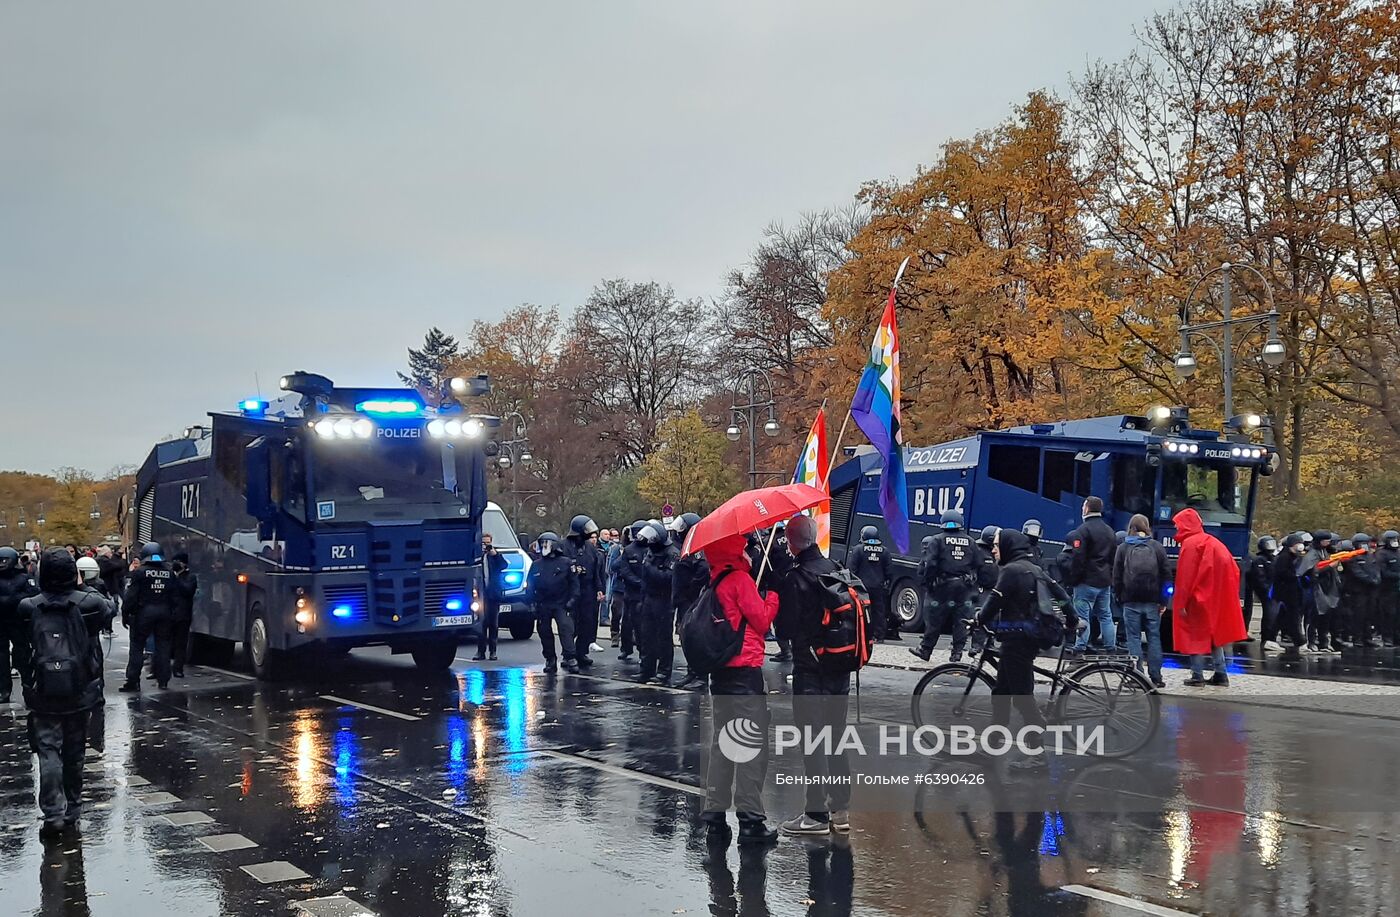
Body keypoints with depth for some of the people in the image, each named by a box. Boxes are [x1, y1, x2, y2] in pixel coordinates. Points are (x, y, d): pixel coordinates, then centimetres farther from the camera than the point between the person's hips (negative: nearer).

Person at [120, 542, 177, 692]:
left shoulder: (140, 572, -8)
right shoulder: (169, 572, 6)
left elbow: (131, 595, -10)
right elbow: (175, 596, 9)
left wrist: (125, 614, -3)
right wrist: (172, 614, 16)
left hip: (144, 612, -4)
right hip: (164, 612, 4)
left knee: (137, 646, 2)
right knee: (163, 645, 11)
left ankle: (133, 681, -1)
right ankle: (163, 680, 12)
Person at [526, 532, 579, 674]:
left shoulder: (566, 562, 3)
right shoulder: (536, 565, 13)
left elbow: (574, 582, 1)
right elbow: (529, 584, 16)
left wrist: (572, 598, -9)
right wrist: (532, 600, 4)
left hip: (561, 604, -4)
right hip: (542, 606, 4)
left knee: (566, 629, -16)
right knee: (545, 633, 8)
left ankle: (569, 659, -20)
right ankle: (550, 660, 18)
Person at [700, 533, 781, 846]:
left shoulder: (716, 582, 13)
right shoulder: (740, 579, -11)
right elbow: (762, 619, -9)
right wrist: (774, 594, 5)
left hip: (721, 672, 8)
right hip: (745, 671, -8)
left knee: (722, 744, 13)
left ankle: (715, 817, 16)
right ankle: (751, 820, -2)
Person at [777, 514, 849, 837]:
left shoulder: (793, 579, -16)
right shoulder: (836, 570, 5)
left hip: (809, 669, -7)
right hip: (839, 668, 7)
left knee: (812, 741, -1)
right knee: (835, 738, 15)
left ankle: (817, 814, 3)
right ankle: (840, 810, 21)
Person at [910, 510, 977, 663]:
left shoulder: (937, 540, -4)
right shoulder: (970, 541, 10)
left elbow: (928, 563, -12)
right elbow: (977, 565, 11)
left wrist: (925, 582, -6)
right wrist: (973, 582, 16)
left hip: (943, 586, -3)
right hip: (964, 586, 3)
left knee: (934, 619, 4)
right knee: (961, 620, 7)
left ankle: (925, 649, 13)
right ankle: (957, 652, 7)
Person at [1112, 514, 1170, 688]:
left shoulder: (1123, 548, 2)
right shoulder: (1157, 547, 3)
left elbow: (1117, 576, 1)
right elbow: (1166, 574, 1)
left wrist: (1119, 596, 9)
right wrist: (1163, 600, 4)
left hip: (1131, 601, -1)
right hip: (1152, 601, 1)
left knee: (1134, 637, 4)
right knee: (1154, 637, 7)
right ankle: (1155, 677, 6)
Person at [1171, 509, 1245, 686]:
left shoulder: (1190, 544, -12)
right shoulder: (1212, 542, 11)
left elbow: (1185, 577, -17)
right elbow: (1233, 570, 10)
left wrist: (1181, 603, -15)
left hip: (1197, 600, -8)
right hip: (1216, 598, 8)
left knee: (1196, 637, 0)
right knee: (1214, 635, 14)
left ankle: (1197, 676, 0)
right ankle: (1221, 675, 14)